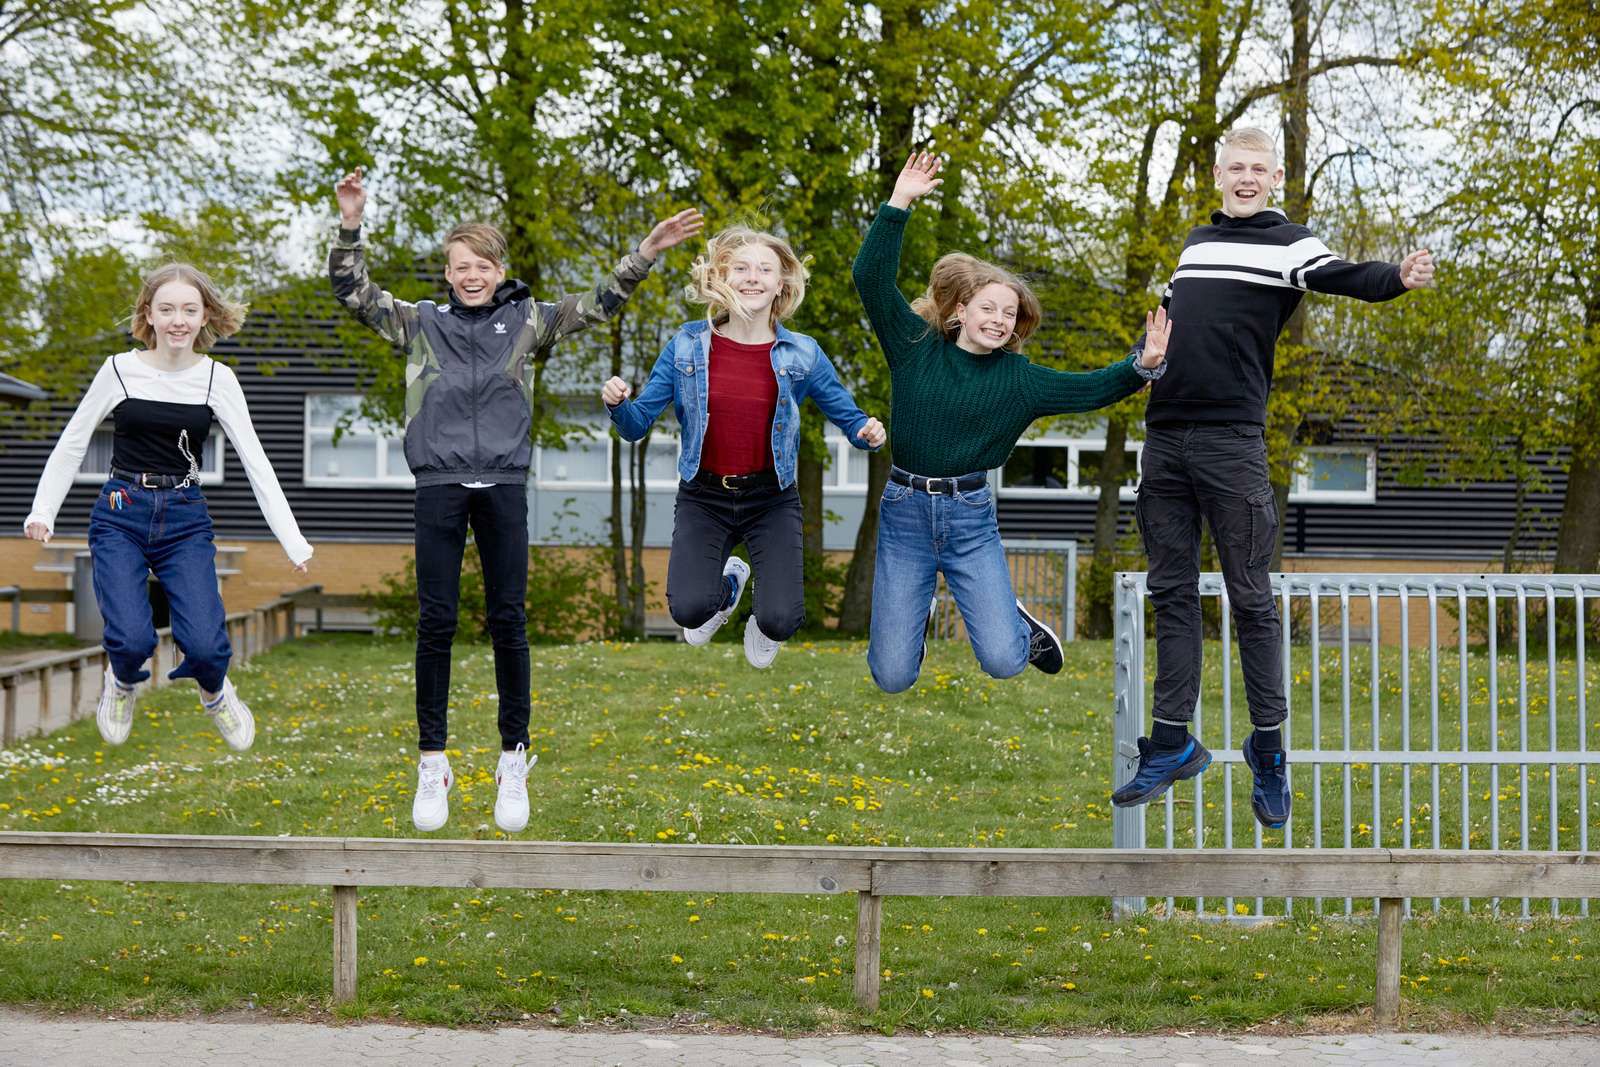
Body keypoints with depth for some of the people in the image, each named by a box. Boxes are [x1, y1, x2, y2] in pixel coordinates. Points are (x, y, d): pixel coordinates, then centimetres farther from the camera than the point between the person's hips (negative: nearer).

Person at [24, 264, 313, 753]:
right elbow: (71, 444, 5)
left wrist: (294, 543, -10)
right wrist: (42, 511, -7)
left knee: (204, 646, -17)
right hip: (120, 515, -1)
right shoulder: (120, 370, -3)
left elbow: (255, 461, -4)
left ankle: (213, 692, 20)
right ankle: (122, 681, 17)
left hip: (186, 518, 1)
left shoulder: (217, 378, -1)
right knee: (133, 640, -21)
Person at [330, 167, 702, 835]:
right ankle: (432, 764, 8)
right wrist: (350, 227, -9)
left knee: (508, 620, 1)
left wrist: (647, 252, -1)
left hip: (504, 486, 0)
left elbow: (598, 304, 10)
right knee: (436, 621, -1)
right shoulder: (420, 323, 10)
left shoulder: (526, 321, 10)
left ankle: (514, 761, 11)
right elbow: (353, 293, 5)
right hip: (439, 485, 0)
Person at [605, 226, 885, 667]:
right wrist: (617, 404, -23)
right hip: (703, 498, 0)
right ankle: (728, 584, 18)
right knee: (689, 610, -23)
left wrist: (867, 432, -21)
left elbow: (847, 416, 3)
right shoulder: (687, 346, -4)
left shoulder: (801, 354, -4)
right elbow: (637, 425, -1)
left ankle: (763, 624, 23)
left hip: (772, 499, 0)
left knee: (781, 621, -20)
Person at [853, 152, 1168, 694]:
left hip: (970, 515, 1)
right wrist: (899, 202, -15)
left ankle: (1020, 625, 27)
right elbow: (872, 276, -8)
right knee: (892, 677, -1)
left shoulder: (1019, 379, 3)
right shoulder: (916, 348, -1)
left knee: (1002, 661, -12)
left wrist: (1144, 364, -18)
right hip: (904, 512, 0)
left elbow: (1091, 388, 0)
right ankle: (914, 615, 36)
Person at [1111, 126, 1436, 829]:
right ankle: (1172, 743, 14)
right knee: (1172, 592, 8)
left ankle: (1269, 747, 7)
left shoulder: (1289, 243, 0)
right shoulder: (1196, 242, 18)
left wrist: (1400, 277, -37)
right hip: (1164, 435, 5)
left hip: (1232, 440, -5)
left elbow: (1344, 278, -19)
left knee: (1250, 597, 0)